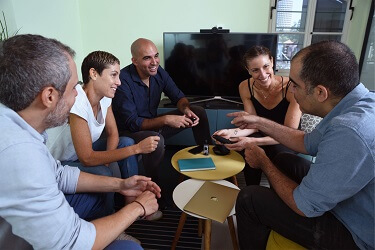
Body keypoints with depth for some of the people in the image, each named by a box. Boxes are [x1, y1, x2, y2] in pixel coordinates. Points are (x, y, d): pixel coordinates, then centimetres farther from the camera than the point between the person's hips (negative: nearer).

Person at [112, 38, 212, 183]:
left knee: (199, 112, -1)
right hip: (129, 132, -6)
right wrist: (166, 120, -36)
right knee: (156, 140, -40)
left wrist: (186, 109, -22)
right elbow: (131, 123, -27)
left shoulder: (158, 72, -7)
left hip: (153, 123, 7)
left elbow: (178, 97, 2)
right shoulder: (123, 81, -26)